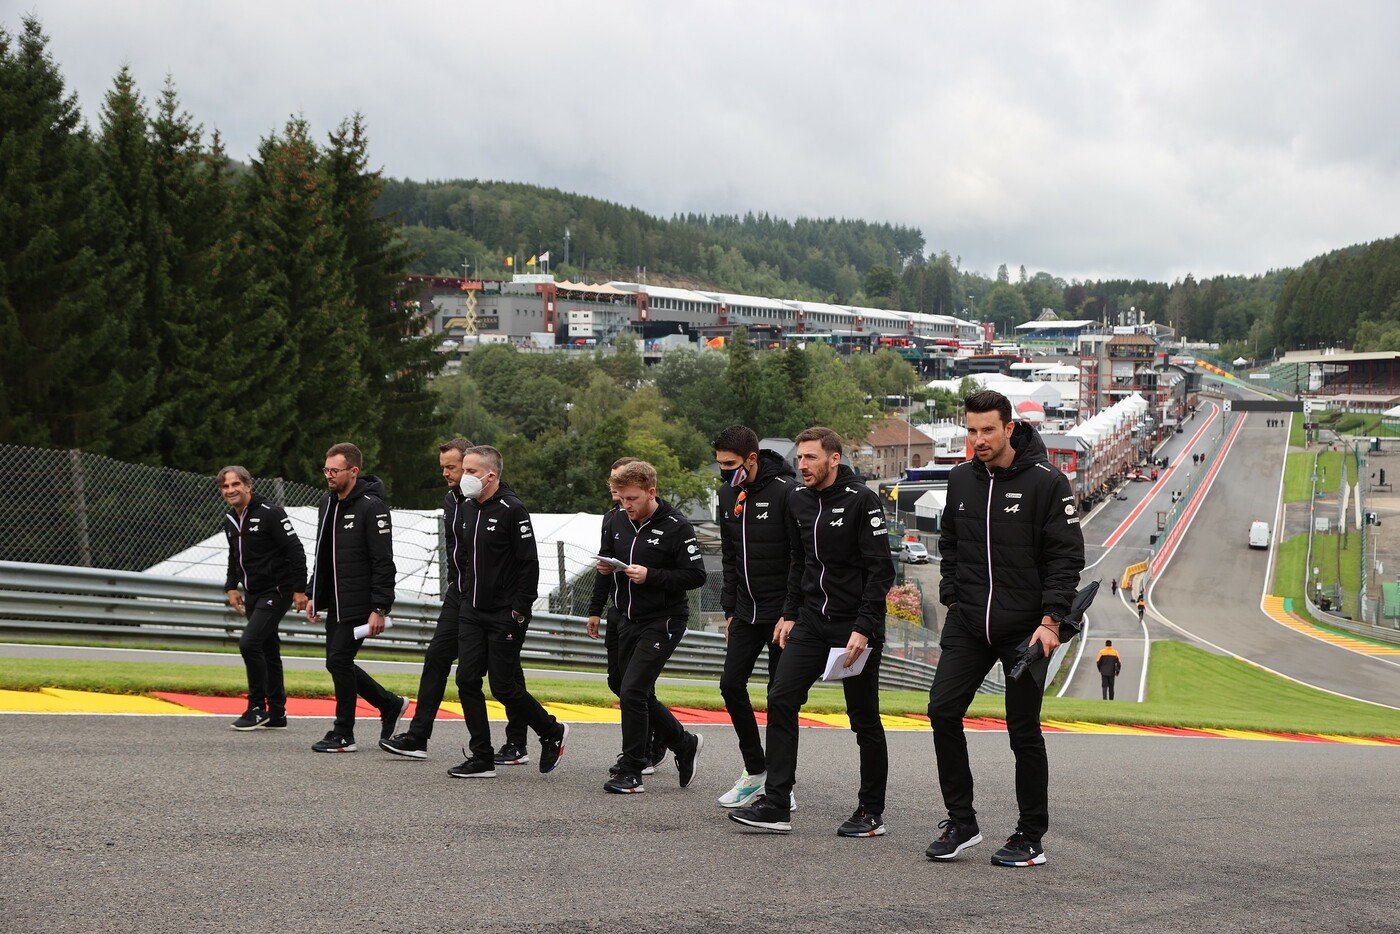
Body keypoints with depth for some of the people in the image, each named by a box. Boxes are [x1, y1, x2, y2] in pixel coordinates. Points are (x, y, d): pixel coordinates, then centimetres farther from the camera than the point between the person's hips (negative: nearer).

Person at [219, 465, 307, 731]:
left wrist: (299, 589, -18)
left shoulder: (270, 513, -15)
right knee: (267, 649, 11)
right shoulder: (230, 521, 9)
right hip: (253, 593, 8)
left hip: (277, 591, -8)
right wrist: (231, 587, 14)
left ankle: (257, 708, -7)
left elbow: (295, 551, -16)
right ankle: (276, 713, 17)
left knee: (249, 642, -17)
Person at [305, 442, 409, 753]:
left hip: (359, 605, -9)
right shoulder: (328, 504, 12)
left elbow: (383, 562, -18)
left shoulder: (371, 507, -15)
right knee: (339, 663, 10)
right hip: (335, 604, 9)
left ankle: (343, 735, 5)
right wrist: (313, 595, 16)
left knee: (339, 660, -8)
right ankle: (390, 704, 27)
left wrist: (380, 609, -21)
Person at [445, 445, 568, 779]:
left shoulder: (512, 509, -14)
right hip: (472, 613, 7)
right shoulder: (467, 509, 10)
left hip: (505, 614, -7)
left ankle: (552, 733, 20)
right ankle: (481, 759, 8)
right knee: (467, 681, 1)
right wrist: (466, 594, 14)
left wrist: (520, 610, -17)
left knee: (504, 687, -3)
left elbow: (529, 563, -15)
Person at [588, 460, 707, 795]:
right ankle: (685, 744, 33)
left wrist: (651, 576, -23)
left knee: (632, 691, -14)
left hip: (664, 620, -7)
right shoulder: (615, 521, 5)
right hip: (630, 620, 7)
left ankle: (631, 772, -5)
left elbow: (696, 575, -14)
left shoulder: (675, 526, -14)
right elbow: (607, 560, 21)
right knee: (641, 696, 12)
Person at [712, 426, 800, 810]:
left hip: (782, 612, -7)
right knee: (731, 684, 4)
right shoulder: (728, 494, 7)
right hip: (746, 611, 7)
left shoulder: (785, 491, -15)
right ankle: (755, 770, 18)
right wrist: (730, 610, 13)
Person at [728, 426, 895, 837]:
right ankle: (776, 806, -3)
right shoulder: (798, 502, 8)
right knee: (780, 700, -5)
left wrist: (863, 628, -20)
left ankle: (872, 812, 15)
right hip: (811, 622, 6)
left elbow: (881, 569, -15)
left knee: (864, 719, 3)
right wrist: (790, 614, 14)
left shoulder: (861, 500, -12)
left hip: (856, 625, -6)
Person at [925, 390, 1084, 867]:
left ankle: (1031, 838, 13)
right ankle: (961, 822, 7)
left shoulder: (1046, 482, -9)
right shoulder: (960, 480, 7)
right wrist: (951, 594, 10)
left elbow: (1067, 556, -9)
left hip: (1025, 629, -5)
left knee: (1024, 731, 1)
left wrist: (1049, 619, -16)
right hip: (968, 624, 5)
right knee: (942, 710, -6)